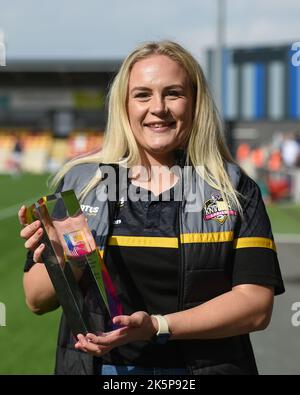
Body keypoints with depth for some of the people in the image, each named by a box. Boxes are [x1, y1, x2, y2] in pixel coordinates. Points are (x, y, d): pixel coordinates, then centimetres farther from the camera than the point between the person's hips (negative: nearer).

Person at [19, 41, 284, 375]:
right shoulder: (79, 182, 0)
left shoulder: (235, 190, -3)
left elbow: (256, 305, -11)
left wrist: (159, 327, -23)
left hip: (205, 367, -1)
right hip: (97, 366, 1)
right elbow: (37, 301, 3)